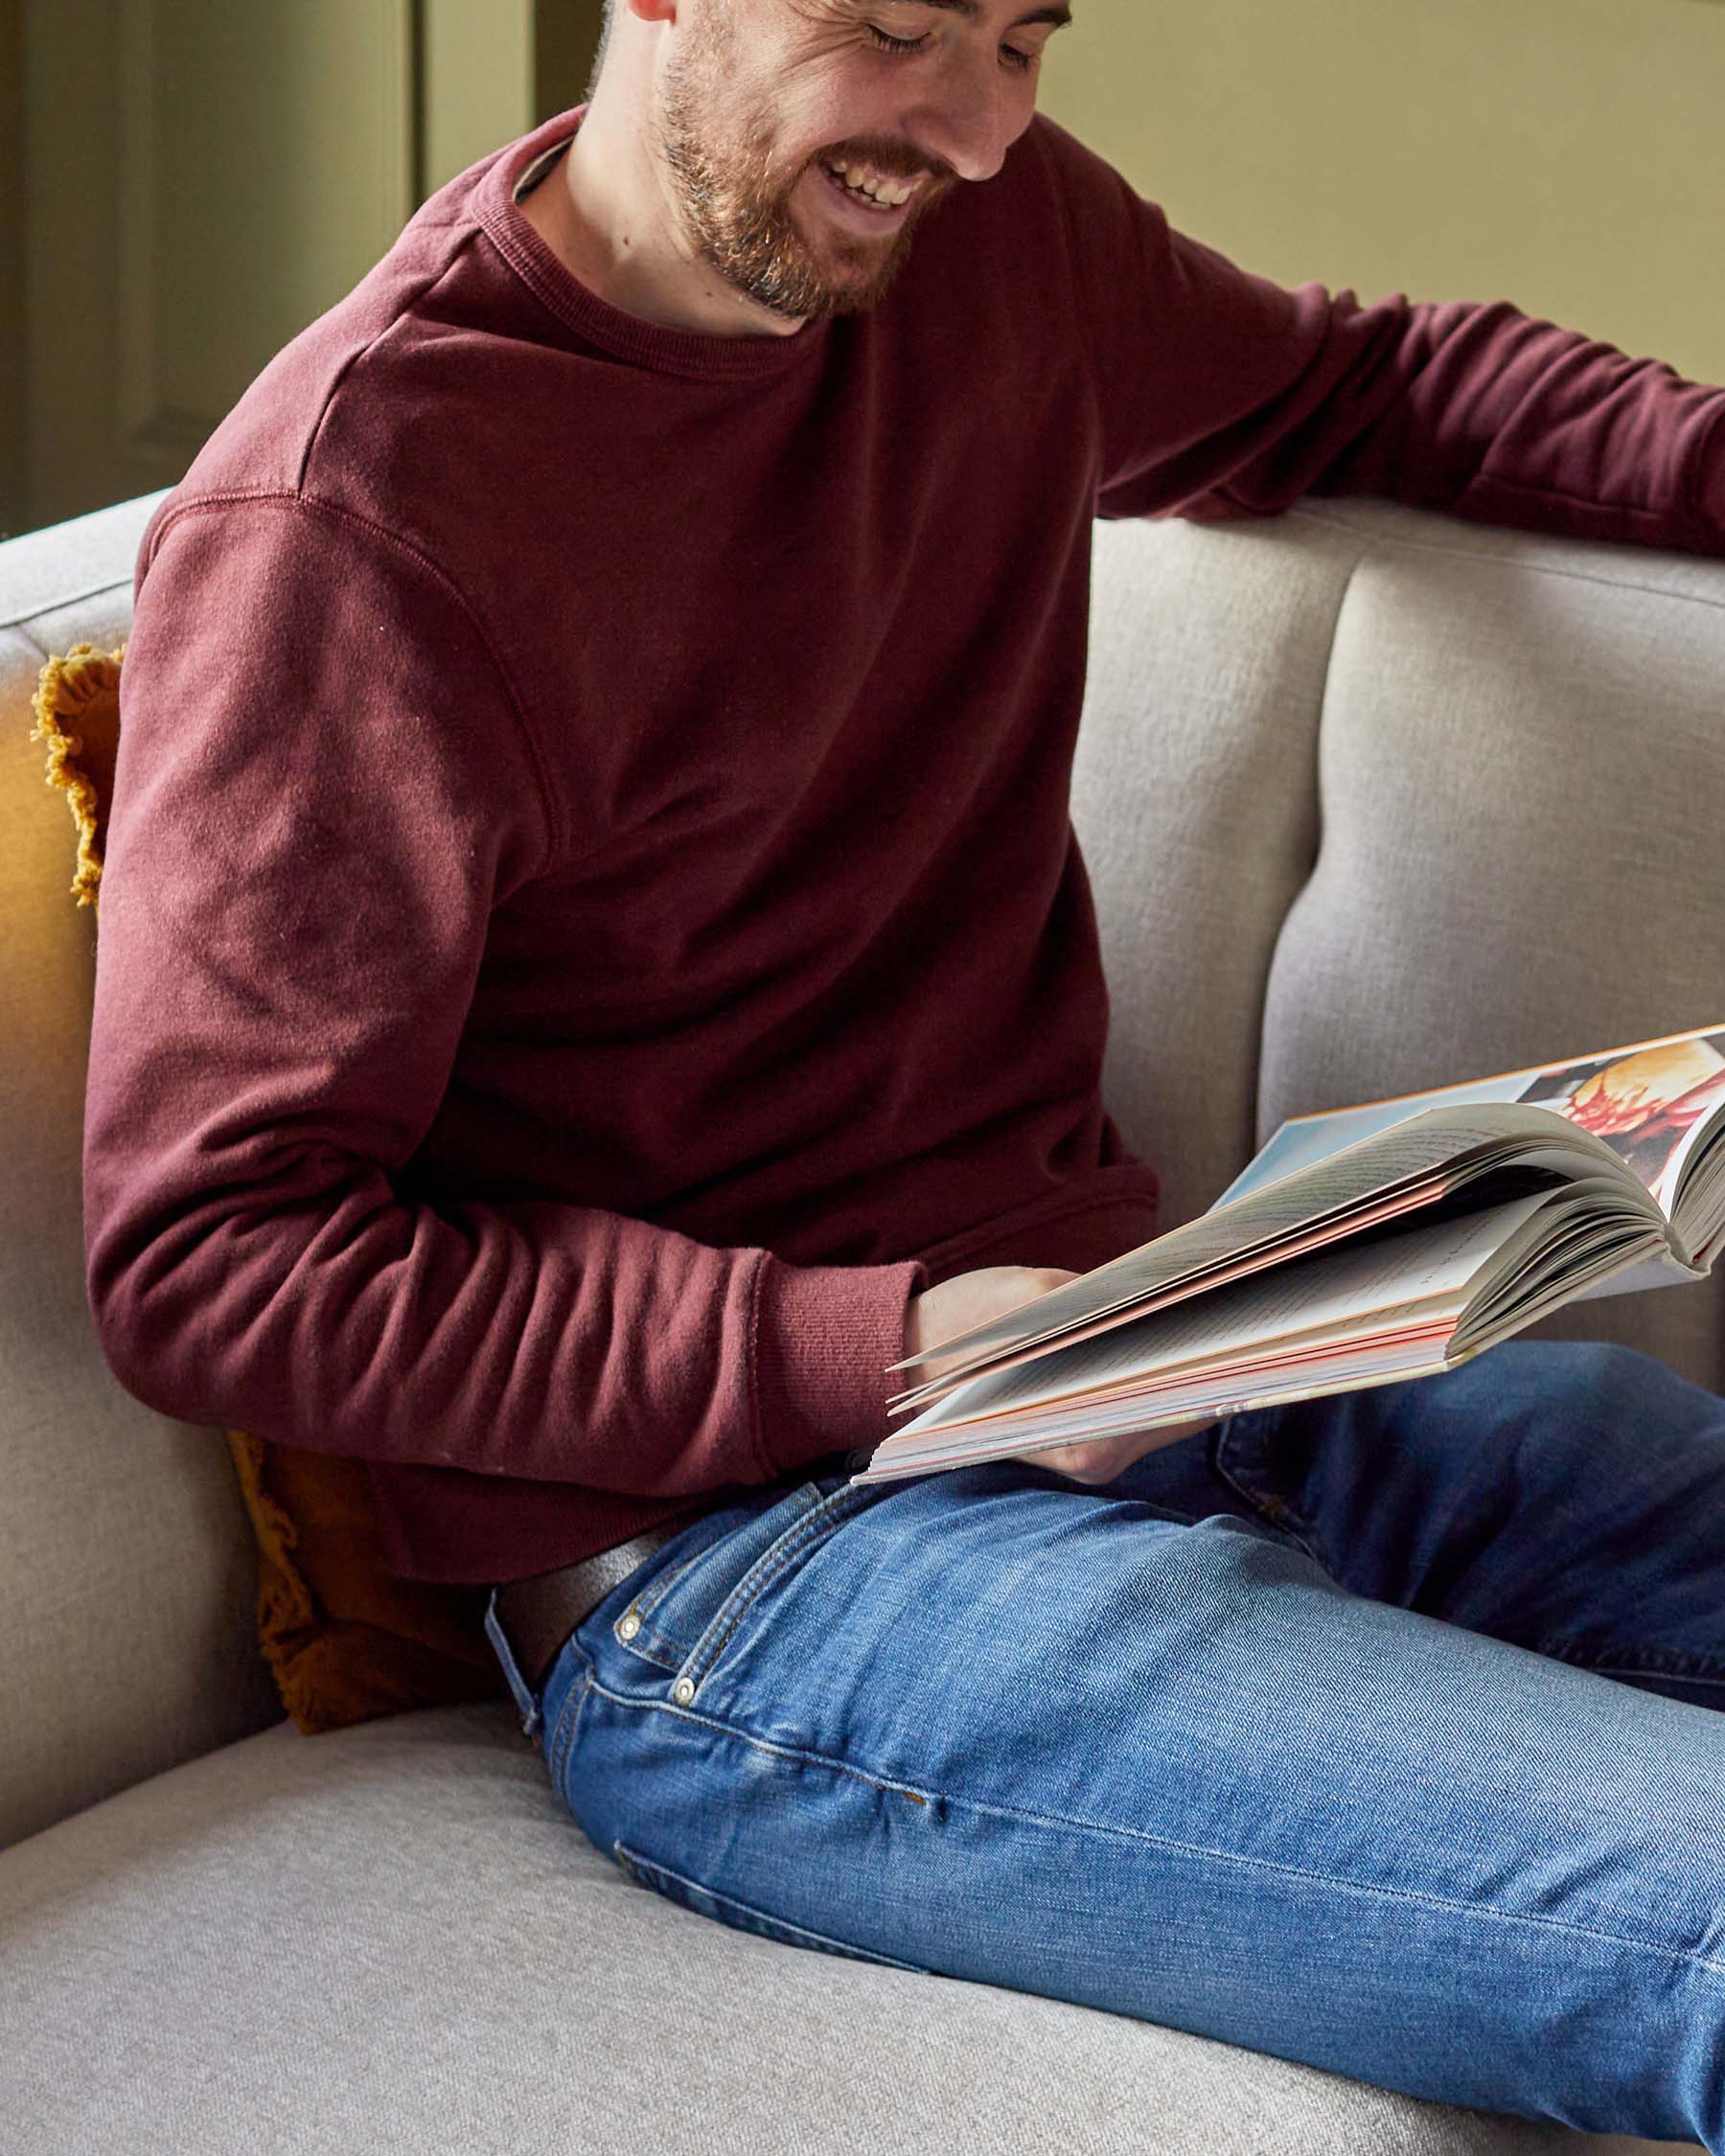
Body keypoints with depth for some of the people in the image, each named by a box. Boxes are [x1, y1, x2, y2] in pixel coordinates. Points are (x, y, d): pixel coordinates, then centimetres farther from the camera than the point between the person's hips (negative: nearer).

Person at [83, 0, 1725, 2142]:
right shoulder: (343, 506, -12)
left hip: (1142, 1363, 8)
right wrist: (891, 1348, -19)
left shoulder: (996, 231, 9)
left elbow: (1358, 383, 31)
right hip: (734, 1555, -8)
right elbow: (206, 1260, -12)